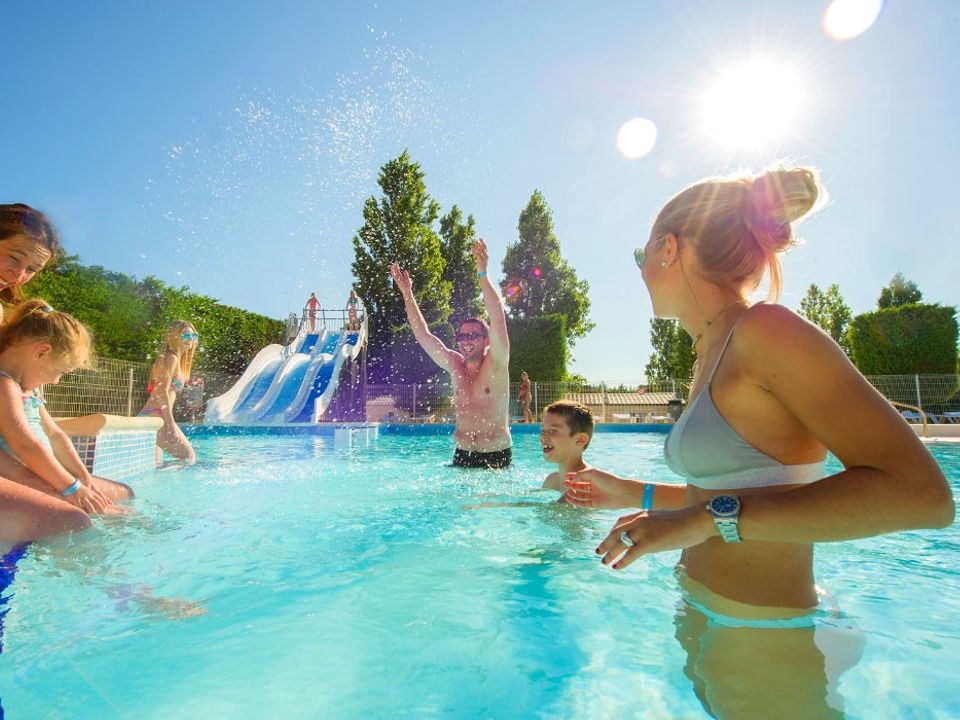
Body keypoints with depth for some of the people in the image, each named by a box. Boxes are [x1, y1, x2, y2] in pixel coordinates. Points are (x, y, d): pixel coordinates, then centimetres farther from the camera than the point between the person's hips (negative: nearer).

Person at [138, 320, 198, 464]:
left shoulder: (167, 358, 23)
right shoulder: (171, 358, -6)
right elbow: (162, 392, -17)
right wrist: (170, 424, -22)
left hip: (146, 415, 10)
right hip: (156, 417, -10)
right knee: (189, 457, -7)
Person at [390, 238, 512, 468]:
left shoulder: (496, 365, -7)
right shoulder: (455, 365, 6)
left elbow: (498, 318, -21)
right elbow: (423, 335, 8)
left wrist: (483, 274, -29)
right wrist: (407, 293, 5)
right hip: (462, 455, 4)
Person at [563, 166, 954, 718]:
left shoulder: (767, 331, -19)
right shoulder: (714, 355, 7)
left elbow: (920, 492, -25)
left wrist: (714, 518, -29)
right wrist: (635, 494, 16)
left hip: (766, 649, -8)